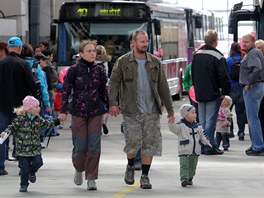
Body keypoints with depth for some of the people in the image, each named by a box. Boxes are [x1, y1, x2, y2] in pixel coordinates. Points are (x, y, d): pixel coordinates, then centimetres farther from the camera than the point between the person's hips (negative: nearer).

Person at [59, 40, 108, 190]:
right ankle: (79, 169, 28)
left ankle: (91, 178, 3)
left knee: (94, 147, -4)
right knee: (80, 146, -2)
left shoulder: (99, 71, 5)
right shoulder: (74, 70, -2)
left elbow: (104, 92, 13)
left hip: (96, 113, 2)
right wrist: (63, 110, -7)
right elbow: (66, 91, -1)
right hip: (78, 112, -2)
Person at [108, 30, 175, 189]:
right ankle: (130, 167, 21)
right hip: (131, 111, -3)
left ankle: (145, 176, 7)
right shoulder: (123, 62, 3)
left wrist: (170, 108, 13)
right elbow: (114, 83, 0)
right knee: (133, 142, -8)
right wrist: (113, 103, -13)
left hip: (152, 111, 3)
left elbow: (163, 86, 14)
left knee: (150, 143, -2)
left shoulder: (155, 62, 11)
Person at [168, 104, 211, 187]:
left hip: (195, 151, 6)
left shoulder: (197, 126, 9)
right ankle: (184, 179, -17)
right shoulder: (181, 126, -9)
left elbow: (201, 135, 17)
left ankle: (189, 178, 27)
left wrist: (205, 141, 3)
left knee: (192, 166, 13)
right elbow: (173, 129, -21)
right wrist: (171, 123, -38)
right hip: (184, 152, -6)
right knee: (184, 165, -13)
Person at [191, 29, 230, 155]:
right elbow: (224, 77, -16)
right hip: (213, 94, -6)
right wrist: (225, 92, -5)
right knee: (210, 121, -4)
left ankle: (201, 146, 14)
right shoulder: (217, 56, -14)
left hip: (200, 94, 6)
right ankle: (210, 147, -5)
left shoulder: (197, 54, 9)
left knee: (202, 121, 12)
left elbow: (193, 74, 18)